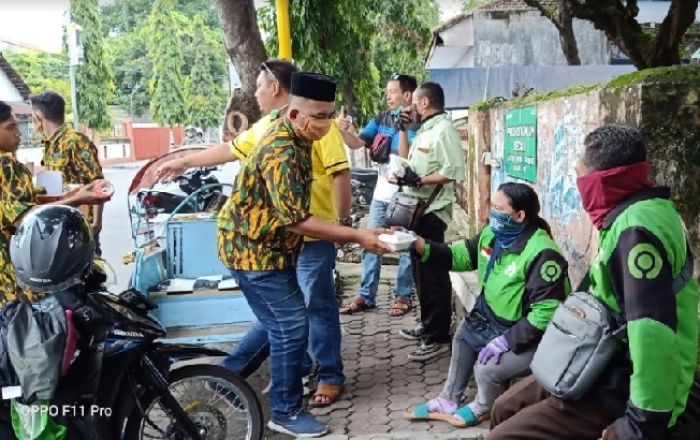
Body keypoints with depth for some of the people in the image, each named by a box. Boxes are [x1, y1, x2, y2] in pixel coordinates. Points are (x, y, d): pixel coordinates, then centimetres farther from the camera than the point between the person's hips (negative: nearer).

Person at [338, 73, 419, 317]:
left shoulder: (417, 124, -13)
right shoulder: (382, 118, 5)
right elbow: (357, 143, 3)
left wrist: (403, 128, -26)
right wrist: (344, 131, -14)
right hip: (381, 193, 7)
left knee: (406, 247, 5)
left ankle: (402, 296, 18)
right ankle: (366, 296, 20)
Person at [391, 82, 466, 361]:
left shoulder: (443, 129, -15)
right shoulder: (425, 130, 16)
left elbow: (453, 171, -23)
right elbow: (406, 159, 23)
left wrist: (419, 180, -23)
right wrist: (403, 129, 15)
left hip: (431, 211, -11)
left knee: (433, 273, -6)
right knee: (421, 270, 16)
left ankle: (438, 338, 1)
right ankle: (428, 326, 28)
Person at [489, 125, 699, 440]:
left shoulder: (637, 230, -26)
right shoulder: (630, 216, 8)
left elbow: (653, 333, -34)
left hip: (618, 392, -10)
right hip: (605, 371, 10)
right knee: (505, 410, 14)